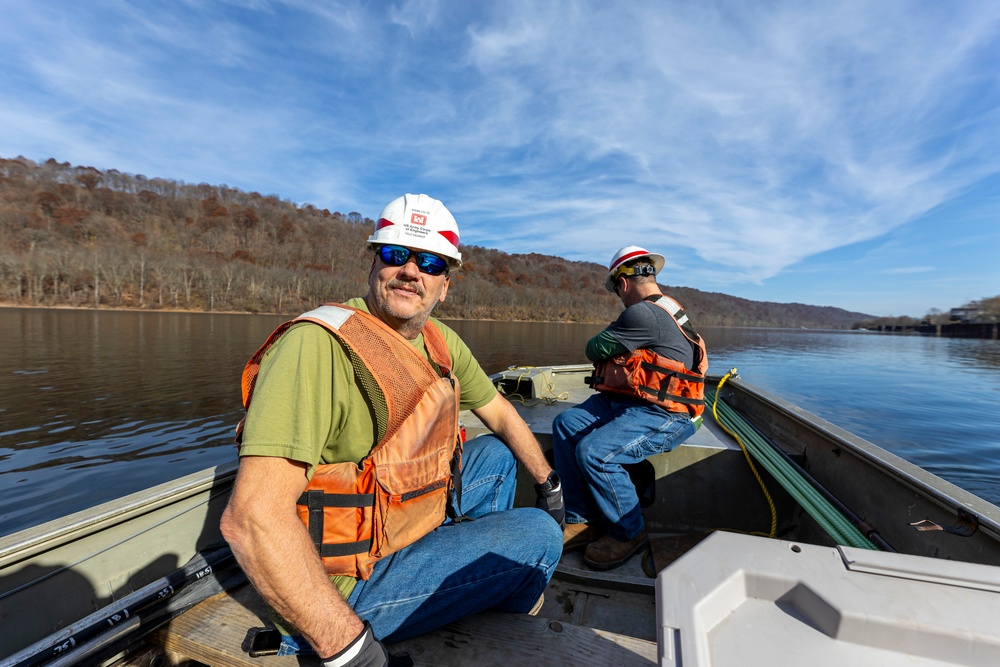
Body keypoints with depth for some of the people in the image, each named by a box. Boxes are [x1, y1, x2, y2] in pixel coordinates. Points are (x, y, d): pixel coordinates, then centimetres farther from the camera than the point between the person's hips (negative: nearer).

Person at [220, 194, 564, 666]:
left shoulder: (441, 343, -1)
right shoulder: (320, 345, -27)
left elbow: (500, 416, 11)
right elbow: (252, 517, -33)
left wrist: (548, 484, 15)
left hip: (412, 518, 8)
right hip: (341, 586, -7)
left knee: (497, 453, 12)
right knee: (538, 536, -9)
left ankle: (478, 561, 30)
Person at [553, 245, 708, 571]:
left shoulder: (643, 314, -19)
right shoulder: (667, 308, 17)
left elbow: (594, 349, -9)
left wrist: (604, 340, 11)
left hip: (663, 415, -11)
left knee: (593, 451, -27)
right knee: (566, 424, -2)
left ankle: (629, 533, 2)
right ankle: (583, 520, 4)